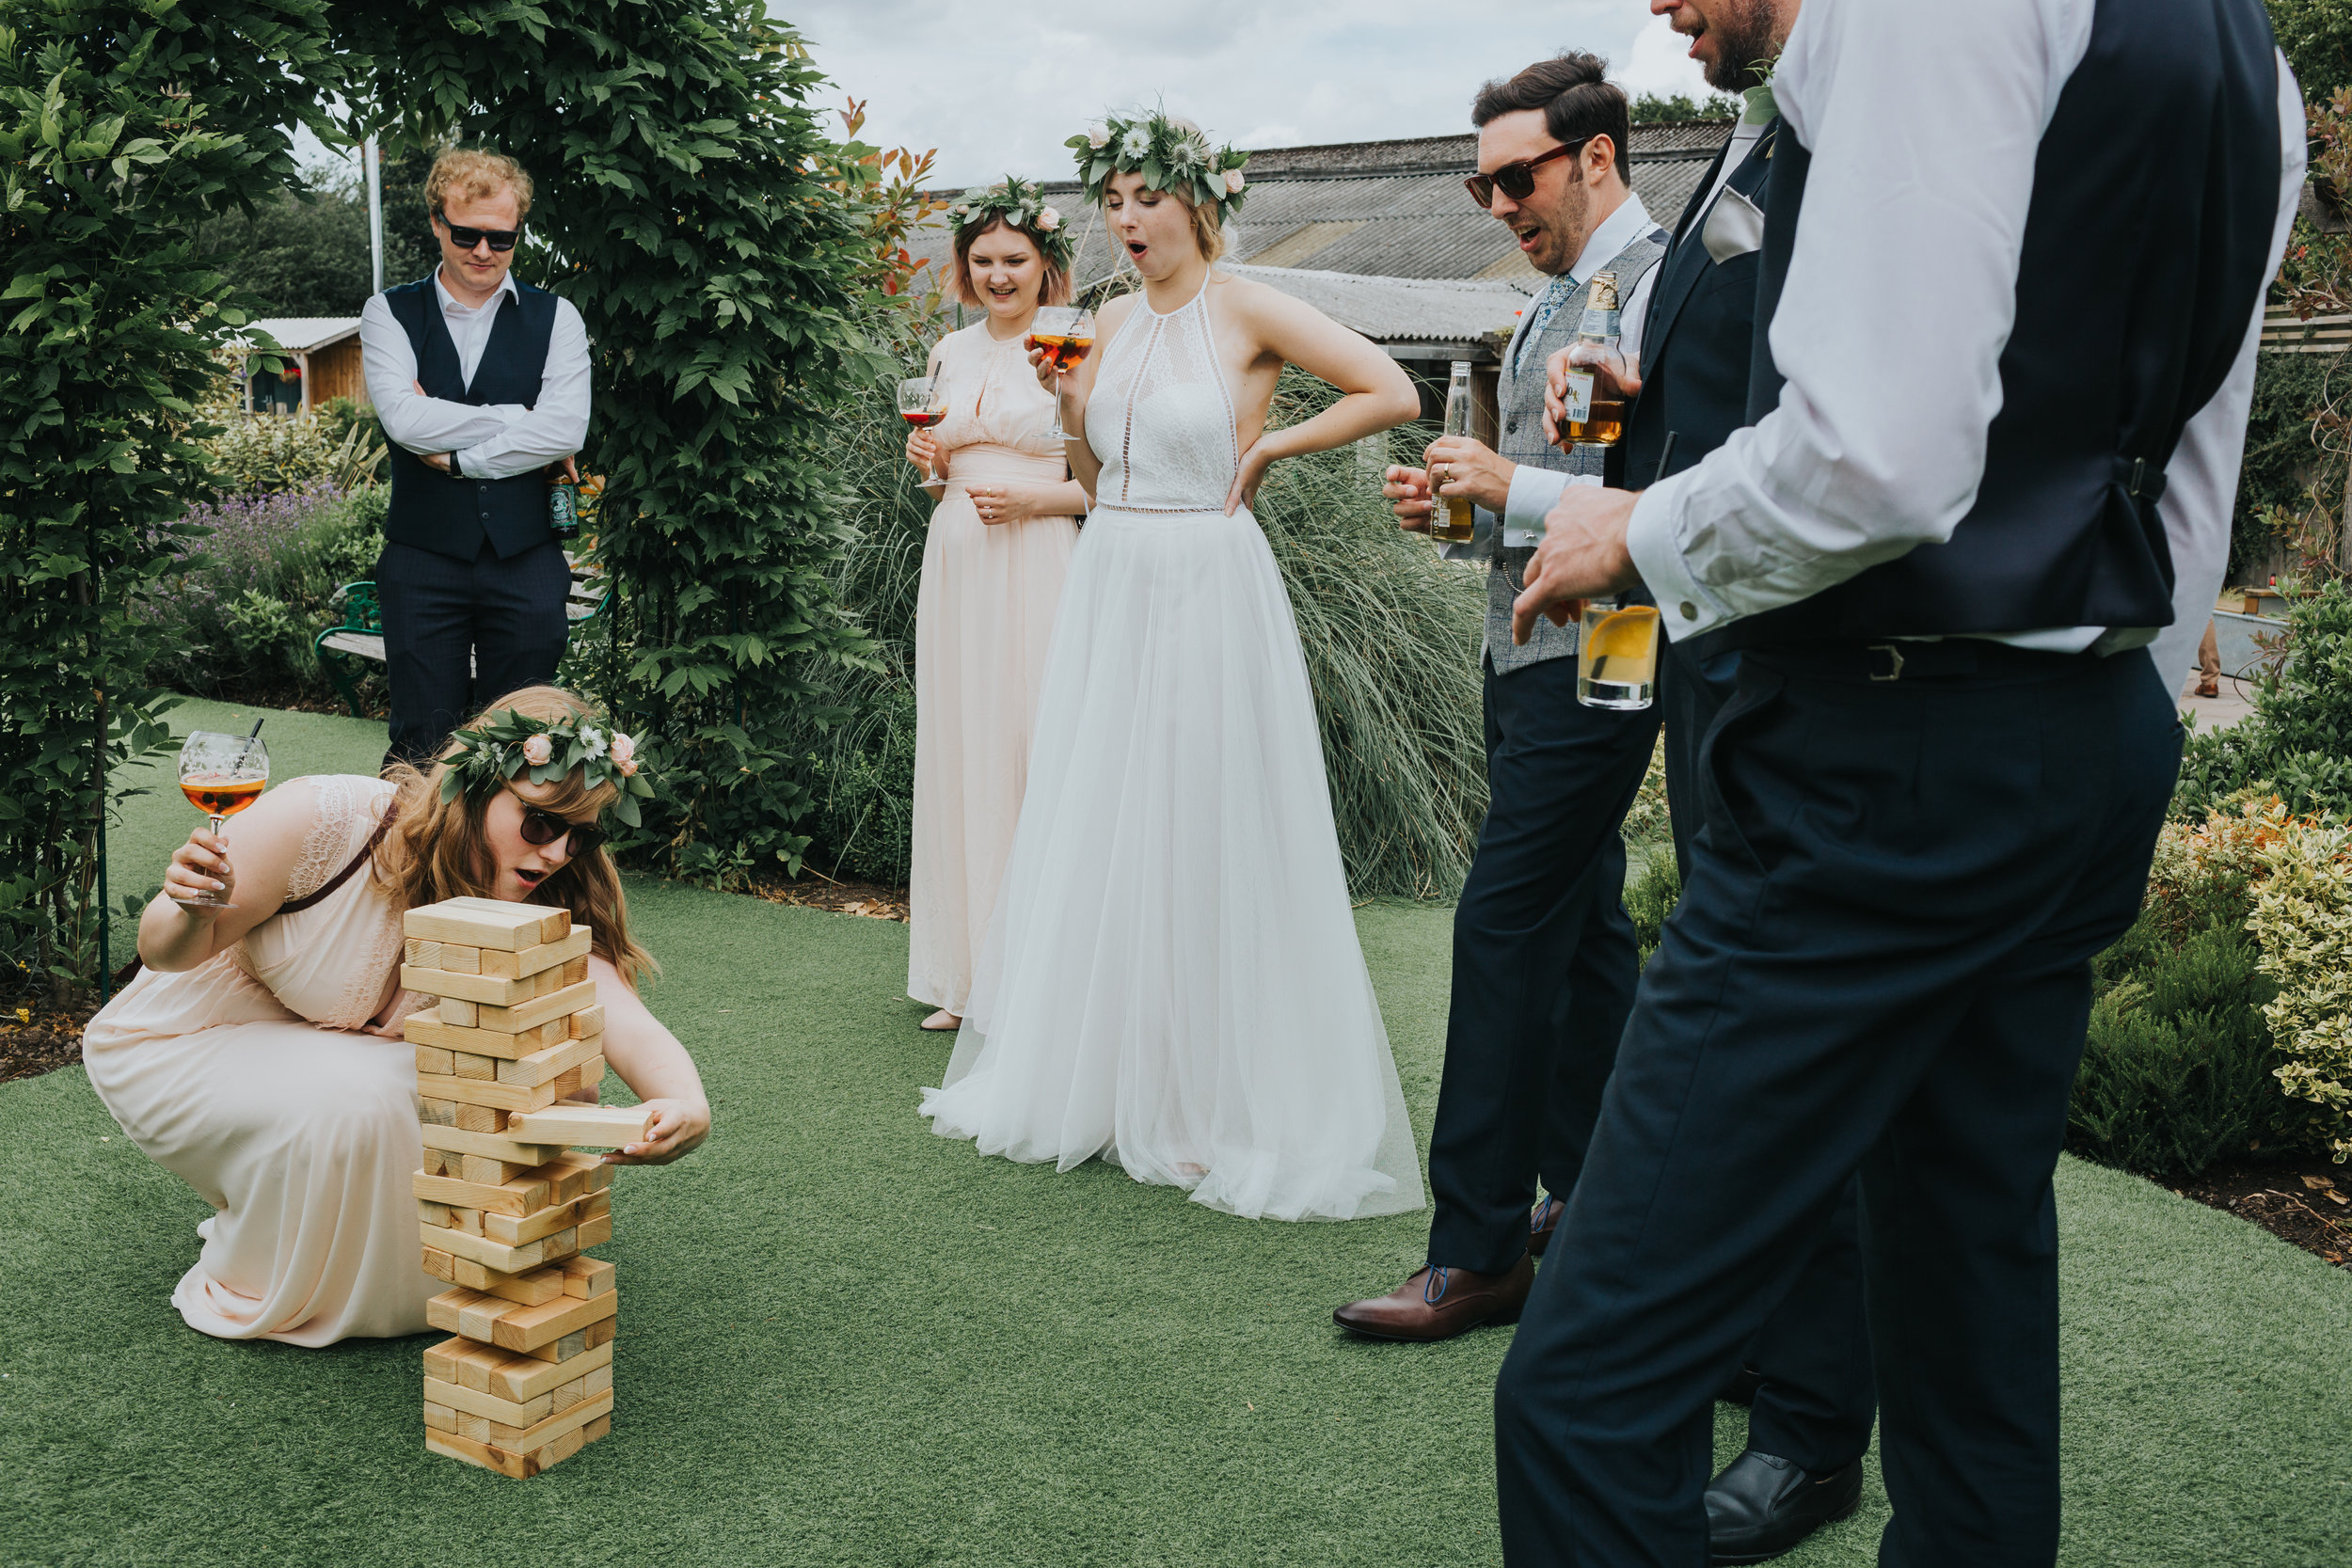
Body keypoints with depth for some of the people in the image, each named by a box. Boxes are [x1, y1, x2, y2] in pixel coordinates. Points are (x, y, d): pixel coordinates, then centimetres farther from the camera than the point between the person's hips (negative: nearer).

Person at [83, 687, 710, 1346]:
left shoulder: (532, 916, -20)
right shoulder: (323, 818, -32)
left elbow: (626, 1023, -34)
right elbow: (164, 952, -19)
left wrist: (686, 1103, -57)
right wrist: (194, 913, -44)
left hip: (337, 1049, 5)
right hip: (173, 1045, -4)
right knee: (351, 1101, -35)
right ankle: (250, 1294, -4)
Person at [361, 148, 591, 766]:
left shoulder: (555, 317, 6)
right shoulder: (390, 314, 6)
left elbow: (567, 430, -9)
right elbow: (404, 419, -12)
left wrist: (457, 454, -10)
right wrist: (520, 421, -10)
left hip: (525, 562, 0)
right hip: (422, 560, 0)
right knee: (422, 749, 4)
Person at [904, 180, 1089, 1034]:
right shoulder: (950, 353, 14)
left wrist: (1035, 498, -15)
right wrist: (928, 463, 3)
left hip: (1037, 566, -6)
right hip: (955, 564, 6)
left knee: (1034, 751, -6)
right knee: (959, 756, 6)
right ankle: (968, 972, 14)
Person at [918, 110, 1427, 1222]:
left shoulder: (1245, 311, -7)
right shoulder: (1113, 322, 11)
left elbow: (1391, 393, -12)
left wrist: (1268, 448, -7)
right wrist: (1071, 409, -1)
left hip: (1209, 592, -6)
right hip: (1108, 588, 7)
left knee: (1206, 841, -2)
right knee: (1094, 830, 9)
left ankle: (1219, 1105, 9)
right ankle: (1097, 1078, 22)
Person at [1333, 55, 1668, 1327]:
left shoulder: (1656, 288, -12)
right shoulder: (1559, 299, 19)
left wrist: (1514, 487, -20)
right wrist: (1455, 509, 7)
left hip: (1590, 663, -10)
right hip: (1532, 654, 10)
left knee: (1506, 932, -11)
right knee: (1581, 926, 13)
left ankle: (1479, 1252, -4)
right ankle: (1585, 1199, 23)